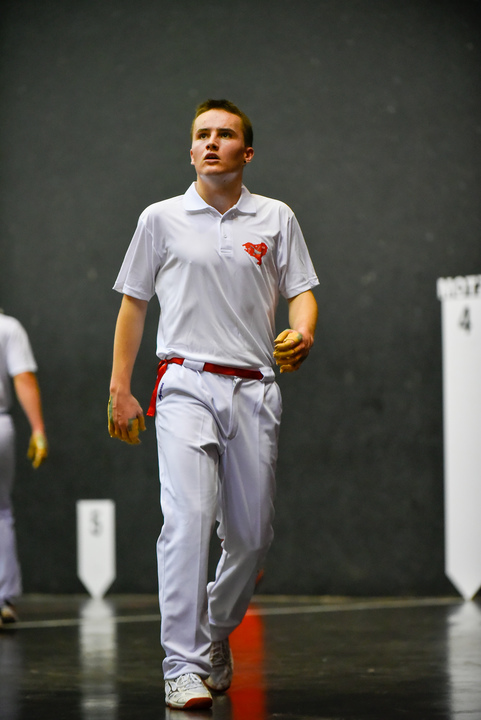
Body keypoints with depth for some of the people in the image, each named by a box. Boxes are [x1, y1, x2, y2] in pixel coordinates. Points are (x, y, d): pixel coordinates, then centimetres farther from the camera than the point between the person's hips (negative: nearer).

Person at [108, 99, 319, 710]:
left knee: (251, 533, 4)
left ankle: (216, 634, 30)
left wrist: (302, 334, -15)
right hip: (187, 385, -2)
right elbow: (133, 302, 12)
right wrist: (120, 387, 7)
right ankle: (185, 666, -18)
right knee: (188, 517, -18)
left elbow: (301, 292, 8)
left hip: (255, 390, 2)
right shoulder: (161, 219, 8)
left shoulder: (276, 219, 11)